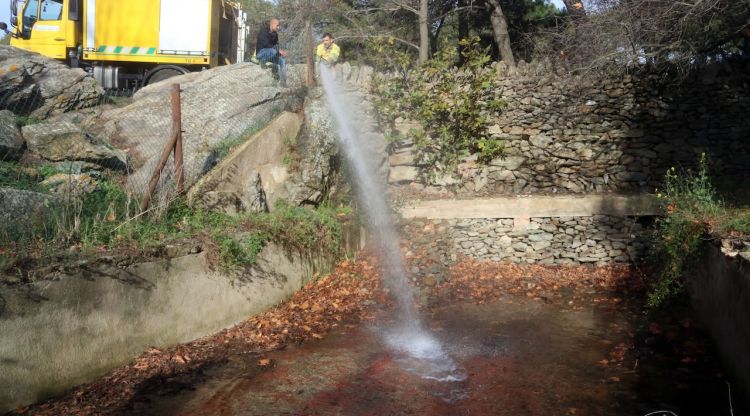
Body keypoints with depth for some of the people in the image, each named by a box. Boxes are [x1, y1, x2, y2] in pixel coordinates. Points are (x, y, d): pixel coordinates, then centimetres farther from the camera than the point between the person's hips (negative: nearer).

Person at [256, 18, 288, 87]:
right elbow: (266, 45, -24)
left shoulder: (275, 34, 10)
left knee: (283, 60, -12)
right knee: (274, 51, -37)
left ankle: (282, 81, -13)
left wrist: (281, 52, -11)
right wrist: (279, 51, -27)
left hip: (270, 54, 8)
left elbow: (276, 45, 11)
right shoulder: (263, 31, -13)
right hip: (261, 53, -8)